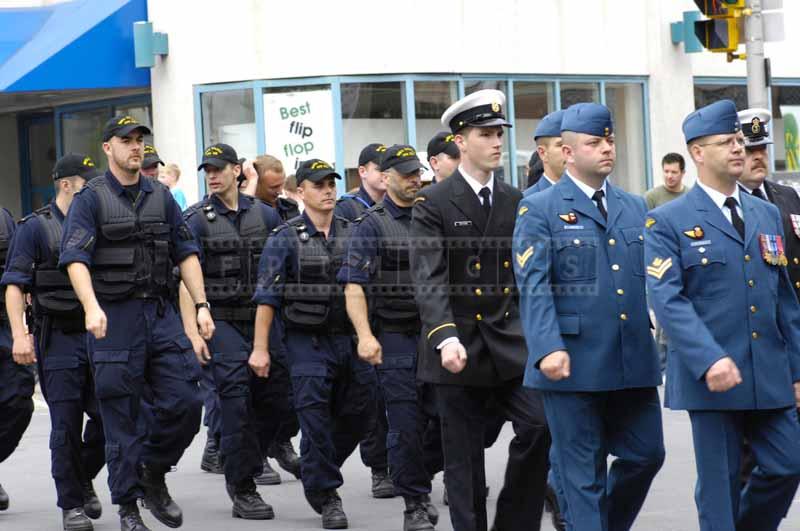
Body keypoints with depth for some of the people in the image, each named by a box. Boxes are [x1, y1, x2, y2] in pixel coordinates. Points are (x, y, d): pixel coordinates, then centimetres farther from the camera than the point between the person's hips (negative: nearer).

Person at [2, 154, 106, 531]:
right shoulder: (36, 227, -3)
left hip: (99, 337, 5)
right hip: (59, 340, -5)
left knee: (109, 417, 1)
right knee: (66, 425, -3)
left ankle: (83, 479, 26)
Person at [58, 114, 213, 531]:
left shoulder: (161, 197, 11)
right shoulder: (90, 199, -4)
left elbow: (186, 254, 13)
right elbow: (75, 259, -14)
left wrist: (201, 305, 3)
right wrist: (92, 308, -28)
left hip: (161, 312, 5)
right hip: (114, 318, -4)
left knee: (184, 403, -3)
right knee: (121, 417, 0)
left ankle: (153, 475, 20)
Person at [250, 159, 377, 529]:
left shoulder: (353, 234, 7)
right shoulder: (285, 239, -4)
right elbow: (266, 296, -7)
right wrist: (260, 348, -12)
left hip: (350, 339, 4)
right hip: (308, 342, -4)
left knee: (354, 419, 8)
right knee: (316, 421, -6)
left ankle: (315, 475, 30)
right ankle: (326, 497, 4)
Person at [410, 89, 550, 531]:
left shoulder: (516, 202, 10)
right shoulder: (432, 204, -5)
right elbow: (428, 278, -15)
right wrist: (445, 336, -29)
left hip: (512, 341, 3)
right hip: (460, 347, -3)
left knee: (539, 426, -11)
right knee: (464, 456, 3)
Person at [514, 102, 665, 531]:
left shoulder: (635, 208, 15)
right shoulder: (539, 210, -2)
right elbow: (533, 285, -12)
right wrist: (548, 347, -23)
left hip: (634, 362, 5)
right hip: (573, 363, -5)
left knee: (646, 454, 8)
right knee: (584, 474, 0)